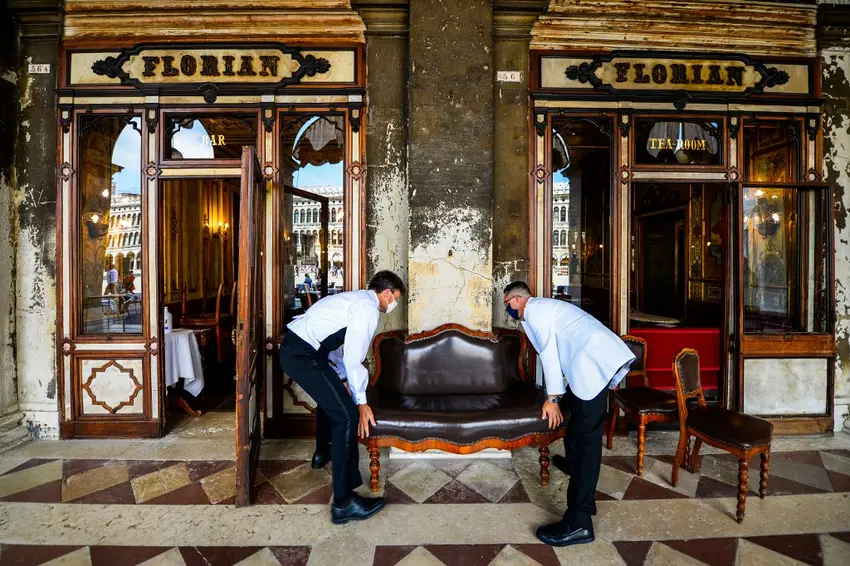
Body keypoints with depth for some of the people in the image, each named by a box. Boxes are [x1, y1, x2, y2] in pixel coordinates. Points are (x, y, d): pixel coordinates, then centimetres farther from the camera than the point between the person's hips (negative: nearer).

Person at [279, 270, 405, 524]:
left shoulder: (357, 299, 19)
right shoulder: (368, 308, -11)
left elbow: (348, 350, 26)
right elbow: (353, 358, -16)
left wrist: (351, 390, 33)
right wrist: (361, 402, -8)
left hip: (294, 347, 11)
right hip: (303, 354, -11)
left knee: (330, 396, 31)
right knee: (346, 415, -9)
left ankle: (323, 452, 53)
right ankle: (343, 503, -3)